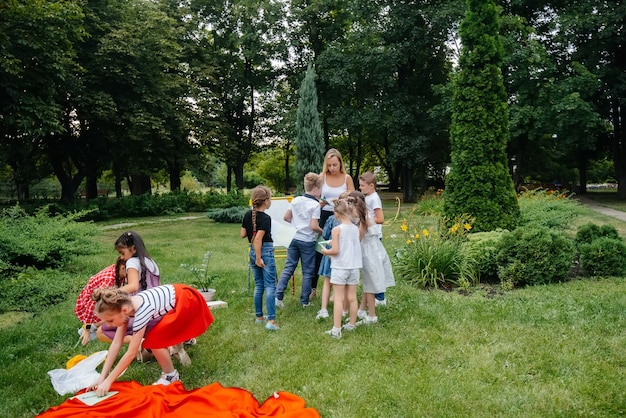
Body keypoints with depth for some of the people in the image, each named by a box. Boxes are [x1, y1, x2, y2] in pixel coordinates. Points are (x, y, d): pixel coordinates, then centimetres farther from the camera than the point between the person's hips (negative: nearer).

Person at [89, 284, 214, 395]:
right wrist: (102, 377, -5)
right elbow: (116, 343, -4)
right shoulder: (125, 305, -9)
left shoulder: (141, 310, -32)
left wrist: (108, 381, -18)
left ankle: (170, 376, 6)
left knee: (154, 339, -12)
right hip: (176, 296, 8)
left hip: (188, 301, -8)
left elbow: (131, 353, -25)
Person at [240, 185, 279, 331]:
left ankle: (259, 316, 25)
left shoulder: (248, 215, 4)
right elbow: (258, 239, -23)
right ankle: (271, 320, -8)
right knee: (270, 286, -4)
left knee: (258, 285, 17)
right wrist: (259, 258, -18)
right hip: (265, 251, -7)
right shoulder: (266, 218, -16)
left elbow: (242, 234, 8)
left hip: (253, 251, 7)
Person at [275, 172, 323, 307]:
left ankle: (278, 295, 2)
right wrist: (322, 232, 0)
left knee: (288, 268, 10)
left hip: (293, 238, 5)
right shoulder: (315, 205, -12)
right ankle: (304, 301, 13)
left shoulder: (296, 200, 5)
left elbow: (286, 217, 9)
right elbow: (314, 226, -18)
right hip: (307, 241, -5)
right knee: (307, 272, 7)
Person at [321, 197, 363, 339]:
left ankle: (336, 330, 0)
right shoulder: (356, 229, 3)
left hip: (340, 267, -5)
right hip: (354, 267, 5)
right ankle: (352, 325, 26)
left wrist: (325, 251, 4)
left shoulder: (337, 229, -13)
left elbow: (335, 250, -17)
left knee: (339, 299, -1)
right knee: (352, 298, 13)